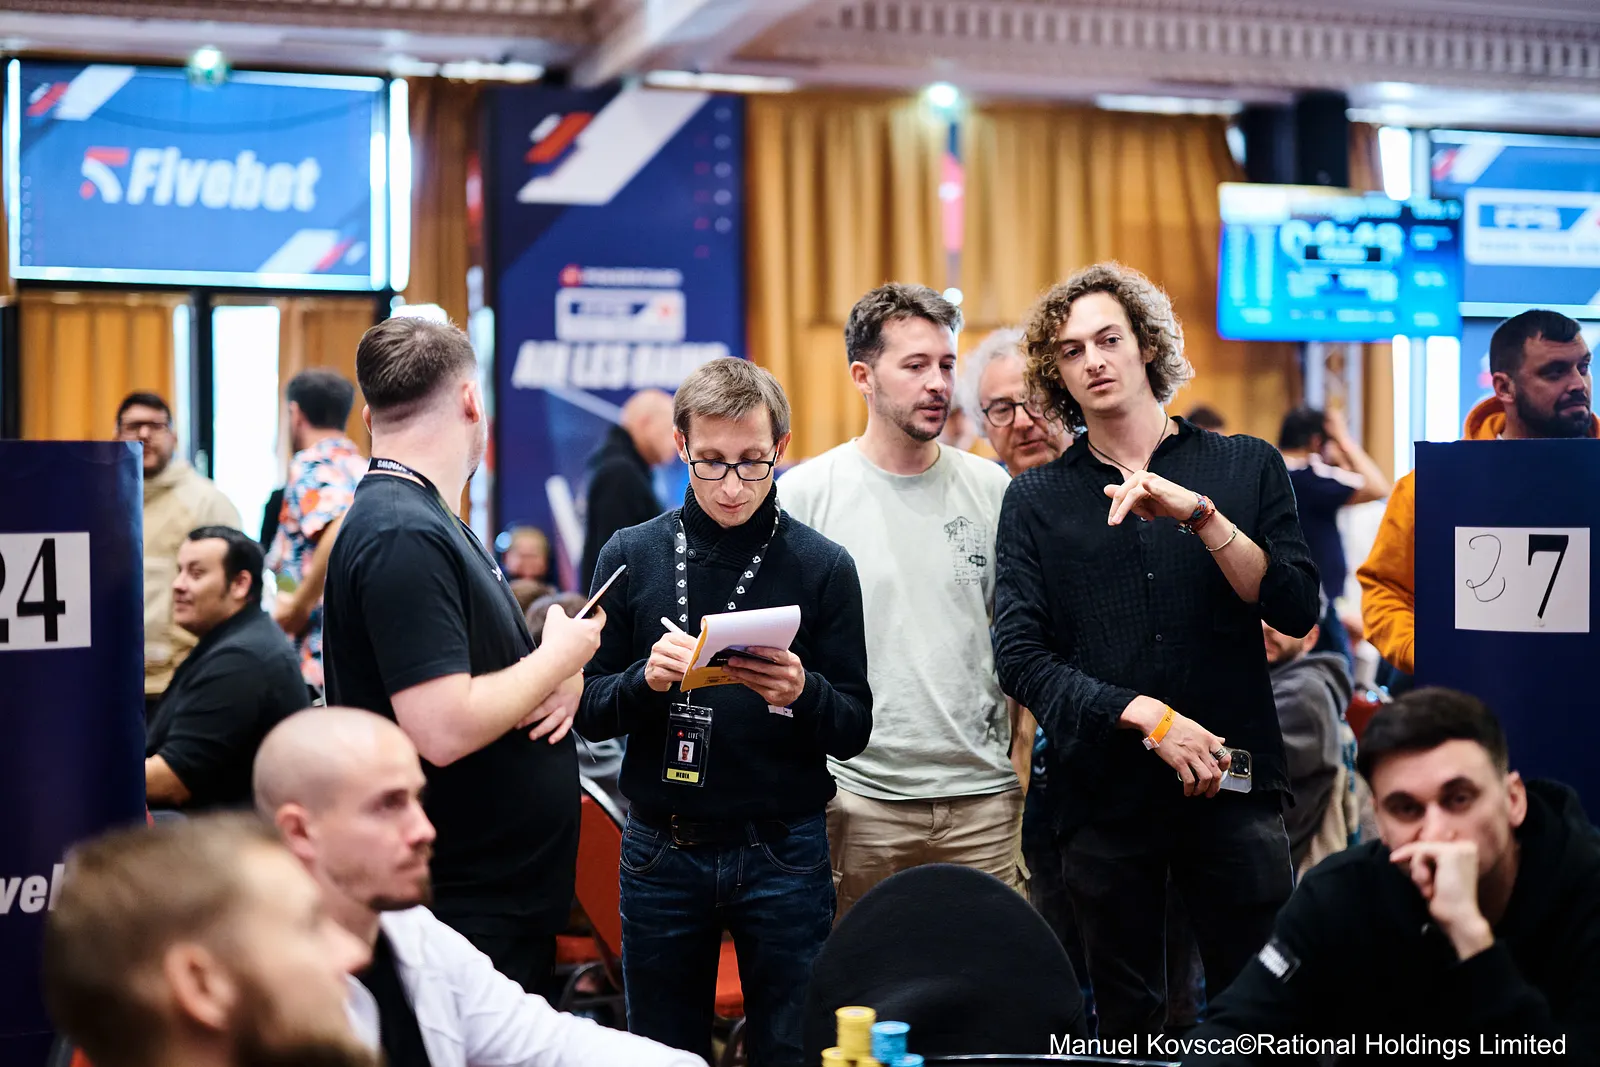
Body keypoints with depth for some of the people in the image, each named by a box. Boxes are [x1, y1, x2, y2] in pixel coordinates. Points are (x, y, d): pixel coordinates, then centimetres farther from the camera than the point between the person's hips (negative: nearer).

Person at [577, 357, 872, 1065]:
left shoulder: (822, 566, -2)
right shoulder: (631, 556, 2)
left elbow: (854, 729, -2)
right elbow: (589, 714, 2)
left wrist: (802, 693, -23)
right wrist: (646, 680, -18)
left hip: (782, 851, -1)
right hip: (661, 850, 1)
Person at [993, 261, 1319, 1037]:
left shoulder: (1246, 468, 7)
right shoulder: (1036, 500, 6)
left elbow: (1295, 610, -4)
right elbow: (1021, 656, -3)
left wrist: (1199, 514, -16)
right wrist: (1149, 717, -14)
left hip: (1234, 785, 0)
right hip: (1103, 792, 1)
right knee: (1128, 1022, 10)